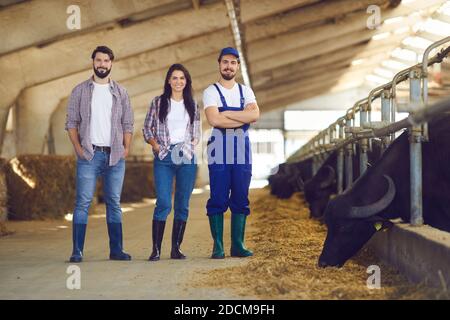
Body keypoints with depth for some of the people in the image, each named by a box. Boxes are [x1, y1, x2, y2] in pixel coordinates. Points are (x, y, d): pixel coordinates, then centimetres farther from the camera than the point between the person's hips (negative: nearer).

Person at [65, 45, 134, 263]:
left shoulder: (120, 92, 12)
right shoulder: (80, 91, 7)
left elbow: (128, 124, 11)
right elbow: (71, 122, 4)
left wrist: (126, 149, -1)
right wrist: (78, 147, -7)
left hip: (115, 155, 2)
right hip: (89, 154, -2)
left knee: (114, 203, 6)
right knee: (83, 202, -7)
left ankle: (116, 250, 10)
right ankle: (77, 251, -6)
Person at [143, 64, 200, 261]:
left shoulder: (192, 104, 13)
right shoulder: (158, 103, 6)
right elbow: (147, 130, 7)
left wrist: (191, 146, 1)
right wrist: (158, 148, -5)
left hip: (187, 158, 3)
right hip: (164, 158, -3)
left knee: (182, 205, 3)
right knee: (163, 204, -12)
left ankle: (176, 248, 10)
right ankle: (156, 249, -7)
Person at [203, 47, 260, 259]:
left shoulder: (246, 92, 13)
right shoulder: (211, 92, 3)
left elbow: (255, 114, -6)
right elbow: (214, 119, -14)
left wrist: (226, 114, -10)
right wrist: (243, 118, -9)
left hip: (242, 153, 3)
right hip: (219, 154, -3)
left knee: (241, 200, 4)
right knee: (218, 200, -4)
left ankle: (238, 245, 10)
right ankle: (217, 246, 1)